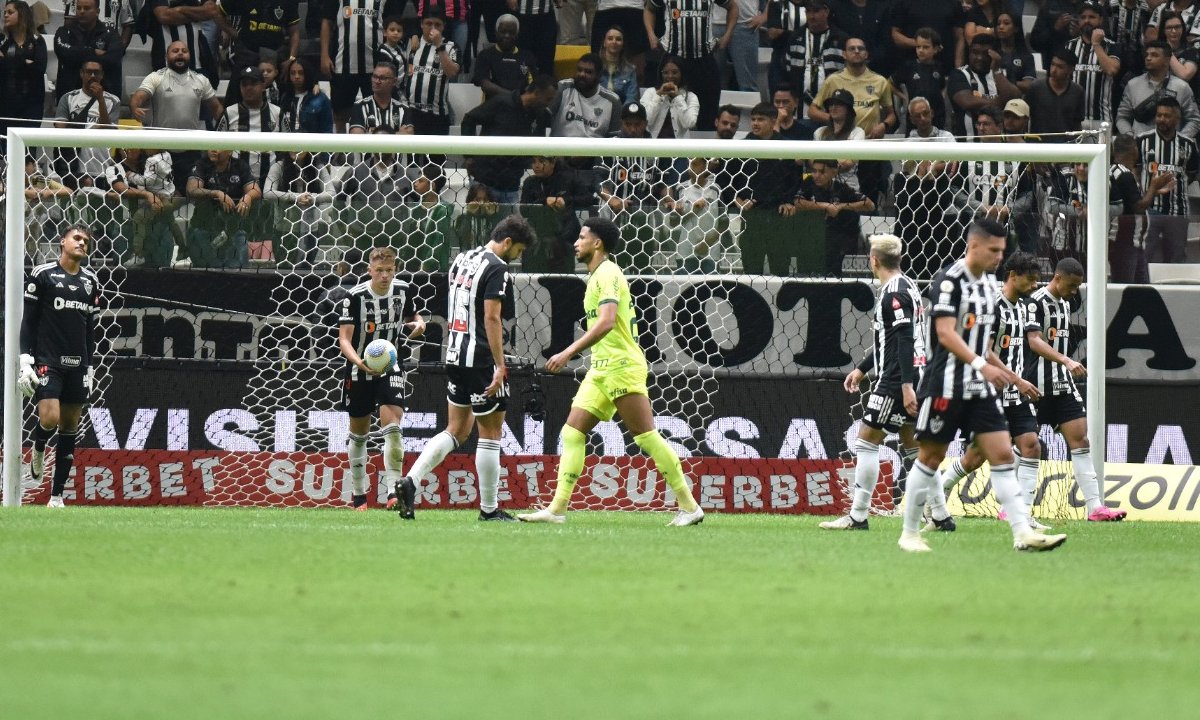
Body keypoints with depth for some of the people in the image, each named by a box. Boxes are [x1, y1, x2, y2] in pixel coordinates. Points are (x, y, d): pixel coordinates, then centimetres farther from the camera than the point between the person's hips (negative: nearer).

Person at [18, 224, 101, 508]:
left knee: (70, 427, 4)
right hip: (47, 361, -5)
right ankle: (38, 449, 16)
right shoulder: (42, 275, -2)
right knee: (50, 418, -20)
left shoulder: (91, 281, 12)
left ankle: (57, 496, 9)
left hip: (77, 365, 5)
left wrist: (89, 367, 17)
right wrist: (25, 360, -11)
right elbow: (27, 321, -3)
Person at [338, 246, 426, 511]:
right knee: (358, 433, 11)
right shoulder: (355, 297, -15)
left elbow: (413, 315, 17)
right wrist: (359, 361, -36)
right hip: (359, 369, -1)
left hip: (391, 366, 1)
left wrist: (418, 324, -8)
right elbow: (344, 339, -17)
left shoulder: (403, 290, -4)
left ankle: (394, 490, -21)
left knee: (392, 424, -18)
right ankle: (358, 493, 26)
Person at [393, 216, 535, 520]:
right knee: (490, 432, 2)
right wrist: (500, 366, -19)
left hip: (455, 357, 8)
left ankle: (409, 482, -3)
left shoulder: (463, 259, 13)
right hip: (481, 358, -8)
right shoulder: (496, 269, -13)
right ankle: (489, 508, 7)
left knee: (457, 430, 13)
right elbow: (491, 318, -20)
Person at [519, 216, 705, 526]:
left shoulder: (608, 274, -12)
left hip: (621, 367, -10)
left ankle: (689, 507, -3)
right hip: (600, 370, 10)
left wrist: (568, 353, -29)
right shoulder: (598, 276, 18)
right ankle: (557, 509, -2)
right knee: (572, 433, 1)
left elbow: (606, 322, -25)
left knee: (646, 437, -8)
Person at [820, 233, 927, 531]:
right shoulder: (906, 287, 17)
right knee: (912, 446, 13)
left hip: (895, 380, -10)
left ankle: (857, 516, -3)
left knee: (866, 441, -4)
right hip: (908, 377, 10)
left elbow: (905, 340, -22)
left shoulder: (894, 292, -14)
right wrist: (862, 369, 32)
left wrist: (906, 386, -26)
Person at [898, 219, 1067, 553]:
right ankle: (910, 533, 13)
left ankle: (1022, 533, -9)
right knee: (931, 456, 2)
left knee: (1002, 454, -3)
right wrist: (982, 365, -32)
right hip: (946, 384, -7)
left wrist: (1000, 370, 27)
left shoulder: (989, 284, 13)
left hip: (980, 388, 7)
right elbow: (946, 334, -23)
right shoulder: (949, 280, -13)